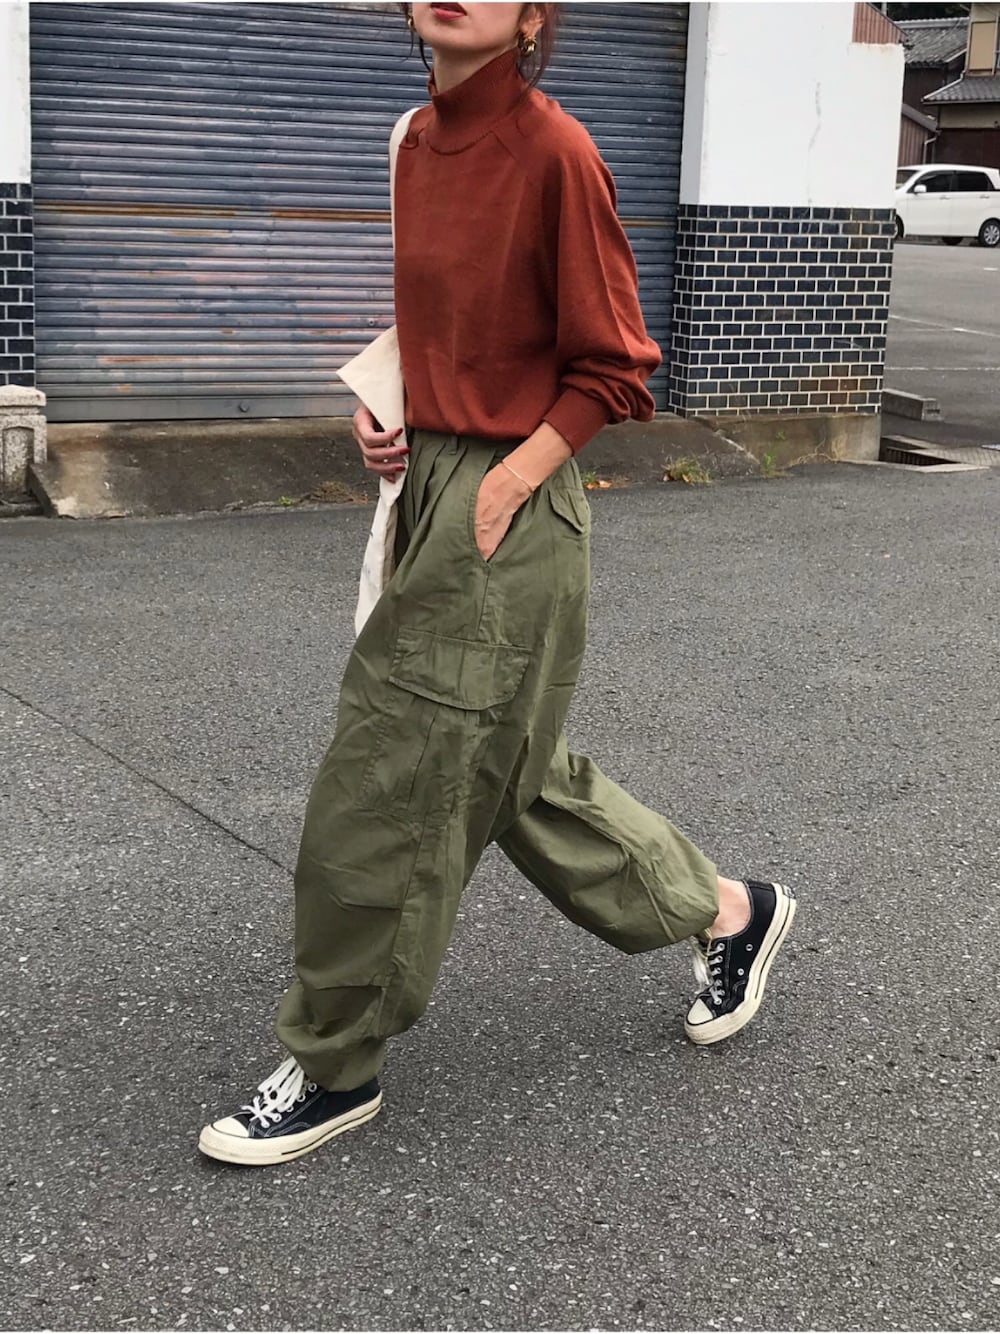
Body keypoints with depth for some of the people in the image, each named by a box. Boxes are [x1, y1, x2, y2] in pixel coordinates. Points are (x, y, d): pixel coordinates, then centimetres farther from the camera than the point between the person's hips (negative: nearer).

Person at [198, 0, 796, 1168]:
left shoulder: (553, 152, -15)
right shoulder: (420, 143, 8)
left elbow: (612, 371, -11)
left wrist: (502, 489, -16)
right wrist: (386, 414, 4)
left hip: (509, 512, -9)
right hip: (432, 480, 9)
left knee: (386, 790, 0)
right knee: (519, 774, 19)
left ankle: (335, 1071, 17)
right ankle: (728, 910, 38)